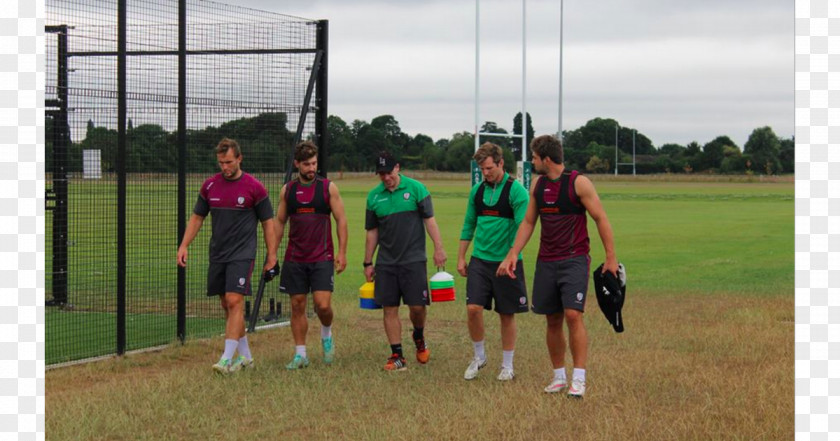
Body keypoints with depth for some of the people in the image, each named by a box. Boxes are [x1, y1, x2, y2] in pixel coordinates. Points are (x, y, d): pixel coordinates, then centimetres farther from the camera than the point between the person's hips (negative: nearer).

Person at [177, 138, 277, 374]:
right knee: (227, 306, 8)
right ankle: (245, 356, 20)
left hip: (242, 254, -5)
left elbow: (268, 222, 0)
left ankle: (227, 358, -17)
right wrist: (184, 245, 4)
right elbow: (197, 217, 14)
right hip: (217, 255, 5)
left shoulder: (254, 187, -6)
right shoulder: (209, 185, 6)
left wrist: (272, 256, -3)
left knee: (234, 302, -15)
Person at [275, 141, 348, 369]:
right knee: (297, 306, 3)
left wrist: (342, 252, -7)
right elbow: (279, 223, 13)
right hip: (295, 258, 3)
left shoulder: (328, 187, 0)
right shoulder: (287, 190, 7)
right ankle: (300, 354, 11)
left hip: (322, 258, -2)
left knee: (322, 304, -12)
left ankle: (326, 334, 19)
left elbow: (341, 220, 1)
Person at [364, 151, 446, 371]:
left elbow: (429, 220, -3)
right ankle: (397, 356, 7)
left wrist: (439, 248, -12)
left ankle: (419, 337, 26)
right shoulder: (374, 196, 6)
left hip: (413, 259, -3)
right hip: (386, 262, 3)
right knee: (389, 309, 0)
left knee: (417, 305, -4)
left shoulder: (416, 188, -2)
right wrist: (368, 263, 12)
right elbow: (372, 232, 12)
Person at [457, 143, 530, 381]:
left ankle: (507, 365, 18)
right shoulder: (477, 190, 8)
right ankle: (479, 357, 13)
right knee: (473, 308, -7)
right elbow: (469, 225, 16)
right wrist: (461, 258, 12)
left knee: (506, 315, 5)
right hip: (479, 260, 4)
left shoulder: (516, 191, -8)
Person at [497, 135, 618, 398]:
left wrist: (611, 257, -9)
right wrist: (513, 254, 7)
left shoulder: (578, 183, -9)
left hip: (574, 260, -6)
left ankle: (579, 379, -13)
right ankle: (559, 376, 17)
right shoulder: (538, 186, 9)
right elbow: (528, 222, 16)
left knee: (573, 315, -16)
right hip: (546, 262, 6)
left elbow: (601, 220, -7)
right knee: (552, 320, 7)